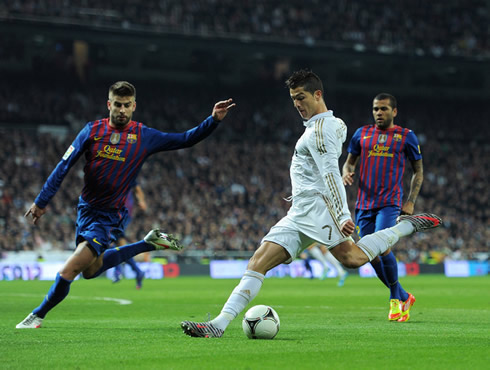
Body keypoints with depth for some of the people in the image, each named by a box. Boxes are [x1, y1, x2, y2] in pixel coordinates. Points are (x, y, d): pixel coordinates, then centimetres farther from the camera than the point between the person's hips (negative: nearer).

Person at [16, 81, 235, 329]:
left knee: (67, 272, -14)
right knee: (90, 269, 22)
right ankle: (150, 244, 30)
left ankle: (38, 315, 7)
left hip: (110, 216, -5)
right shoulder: (93, 131, -3)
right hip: (86, 209, 5)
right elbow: (64, 166, 0)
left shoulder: (144, 137, -7)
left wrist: (213, 120, -17)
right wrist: (41, 201, -2)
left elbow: (185, 140, -3)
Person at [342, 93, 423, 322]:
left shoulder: (406, 136, 5)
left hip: (390, 202, -4)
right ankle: (404, 298, 22)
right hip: (364, 204, 4)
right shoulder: (362, 134, 12)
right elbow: (350, 161, 19)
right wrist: (347, 172, -5)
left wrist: (410, 202, -1)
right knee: (372, 257, 3)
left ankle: (395, 299, -5)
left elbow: (418, 171, 10)